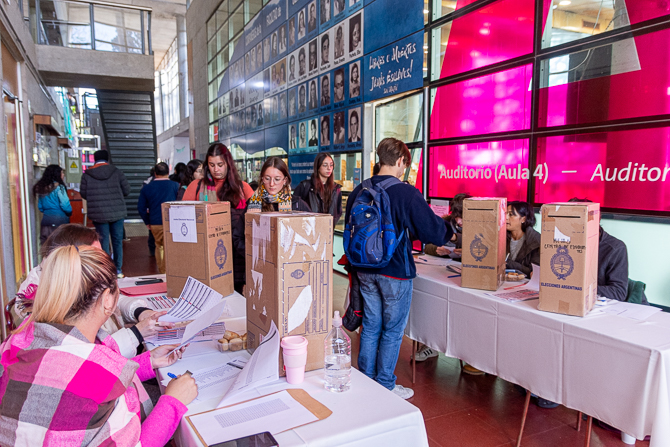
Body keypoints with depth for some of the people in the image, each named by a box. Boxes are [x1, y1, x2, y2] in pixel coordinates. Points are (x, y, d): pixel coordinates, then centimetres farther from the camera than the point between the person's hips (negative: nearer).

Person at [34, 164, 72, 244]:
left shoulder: (41, 187, 11)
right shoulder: (58, 187, -9)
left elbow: (40, 207, 16)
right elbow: (65, 205, -13)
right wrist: (69, 213, 5)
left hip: (45, 220, 7)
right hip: (59, 220, -7)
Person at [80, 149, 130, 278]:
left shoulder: (87, 175, -1)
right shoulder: (117, 172, -3)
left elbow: (83, 194, 3)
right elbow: (126, 191, 1)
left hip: (98, 214, 0)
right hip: (117, 213, 0)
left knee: (103, 241, 7)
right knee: (117, 240, 9)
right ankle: (118, 270, 13)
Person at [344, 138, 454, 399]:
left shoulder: (359, 191, 1)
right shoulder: (407, 193, -17)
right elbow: (432, 229, -12)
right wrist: (449, 233, 10)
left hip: (365, 270, 6)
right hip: (395, 271, -6)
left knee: (370, 326, 17)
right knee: (392, 331, 9)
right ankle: (385, 387, 20)